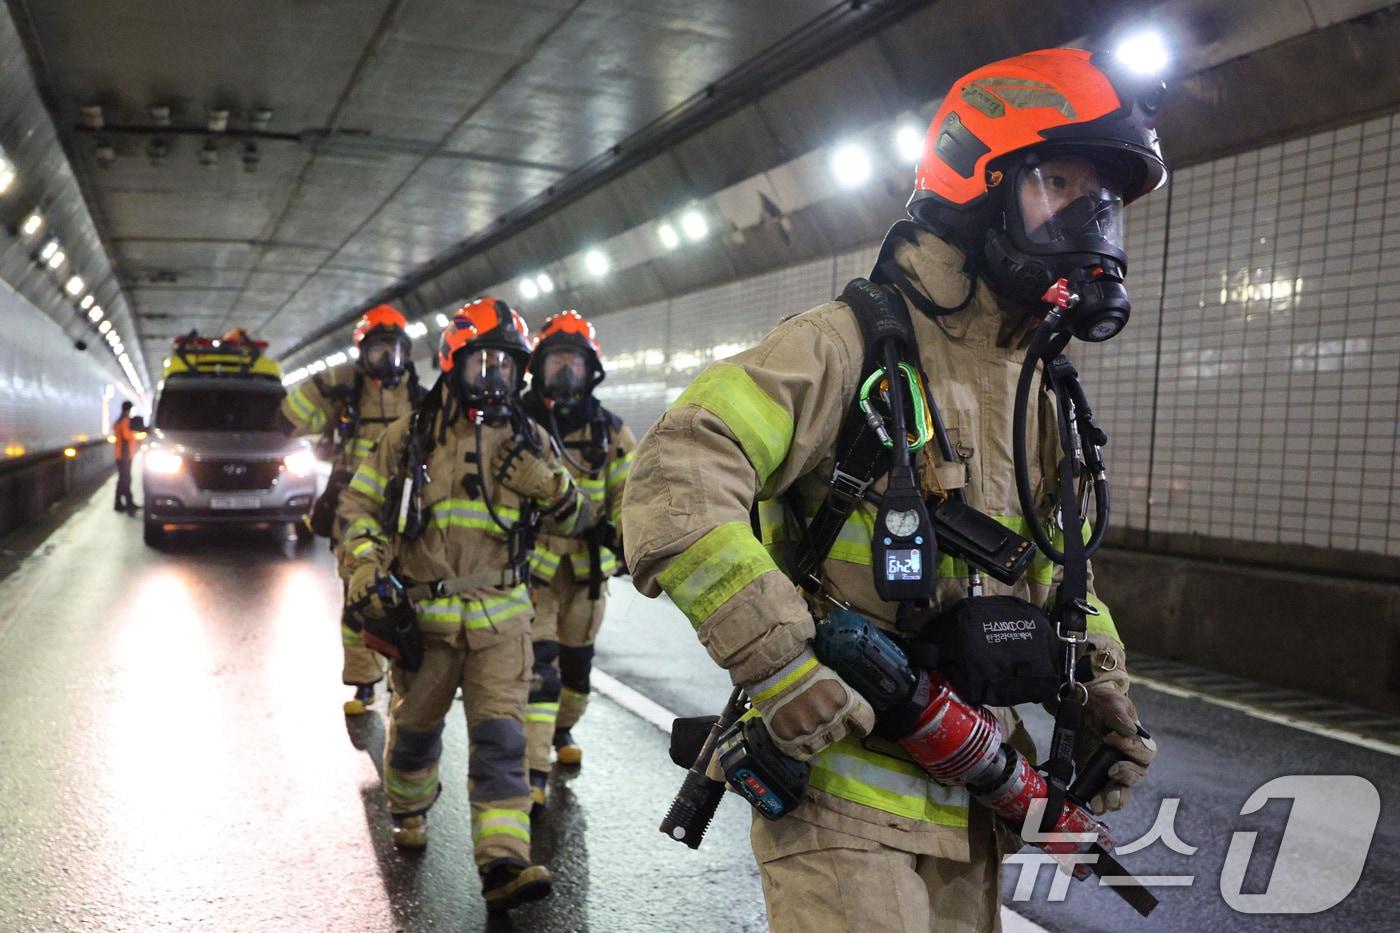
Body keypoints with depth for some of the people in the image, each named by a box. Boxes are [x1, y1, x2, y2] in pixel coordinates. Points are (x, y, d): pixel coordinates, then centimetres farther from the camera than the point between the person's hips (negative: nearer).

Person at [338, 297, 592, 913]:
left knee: (501, 736, -8)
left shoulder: (527, 441, 5)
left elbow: (573, 523, 6)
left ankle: (504, 864, -9)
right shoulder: (409, 437, 1)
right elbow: (361, 506, 8)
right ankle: (409, 812, 44)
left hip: (500, 618, 0)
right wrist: (364, 565, -8)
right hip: (422, 614, 0)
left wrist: (546, 482, -14)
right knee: (415, 728, 16)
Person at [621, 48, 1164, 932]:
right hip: (845, 791, -8)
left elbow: (1056, 570, 23)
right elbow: (676, 480, -26)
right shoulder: (852, 344, -15)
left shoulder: (1038, 394, 12)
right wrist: (781, 661, -29)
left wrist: (1104, 691, 10)